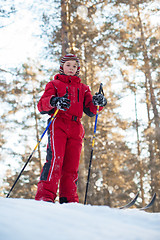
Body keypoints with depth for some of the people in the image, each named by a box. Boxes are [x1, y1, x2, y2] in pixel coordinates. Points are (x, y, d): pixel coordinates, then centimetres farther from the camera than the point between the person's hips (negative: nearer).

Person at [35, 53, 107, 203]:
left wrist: (98, 103, -8)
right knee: (55, 159, -21)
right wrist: (54, 101, -20)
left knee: (72, 166, -4)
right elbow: (41, 106, 3)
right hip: (58, 125, -3)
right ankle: (45, 196, -26)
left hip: (76, 129, 4)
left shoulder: (83, 88, 27)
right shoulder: (54, 84, 18)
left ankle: (69, 200, -3)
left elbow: (90, 110, 15)